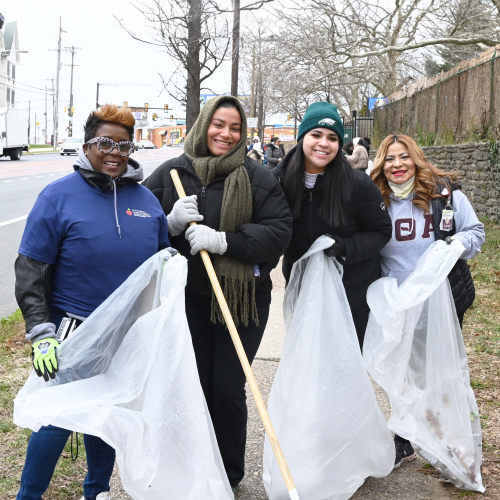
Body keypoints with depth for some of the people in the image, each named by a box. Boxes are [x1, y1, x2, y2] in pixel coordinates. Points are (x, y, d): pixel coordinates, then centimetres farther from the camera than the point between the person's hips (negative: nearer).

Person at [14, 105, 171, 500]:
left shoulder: (146, 199, 4)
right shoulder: (60, 196, -9)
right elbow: (31, 272, -9)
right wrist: (41, 334, -16)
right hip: (73, 332, -4)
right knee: (59, 419, -1)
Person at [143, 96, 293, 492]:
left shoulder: (257, 177, -4)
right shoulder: (170, 174, 2)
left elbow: (280, 230, -12)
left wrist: (224, 241, -22)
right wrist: (172, 224, -17)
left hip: (242, 298, -1)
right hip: (187, 297, 2)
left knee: (228, 389, 4)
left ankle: (230, 475, 24)